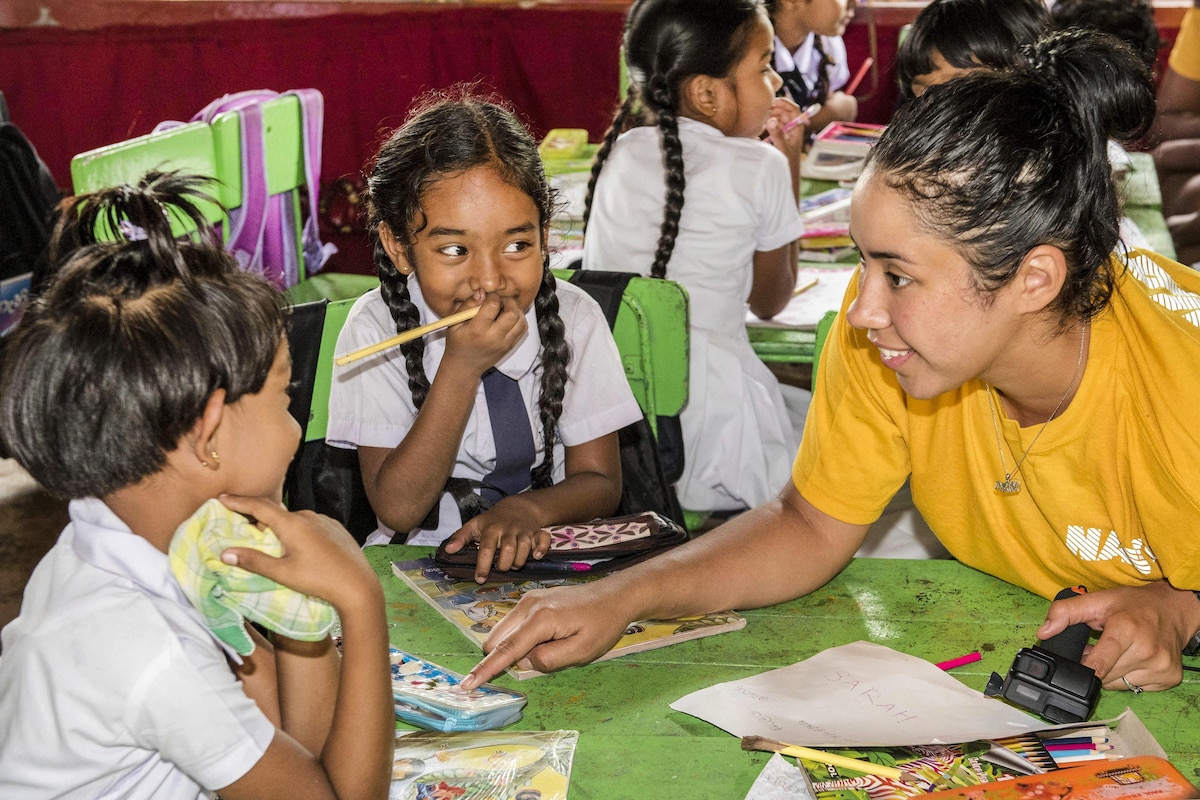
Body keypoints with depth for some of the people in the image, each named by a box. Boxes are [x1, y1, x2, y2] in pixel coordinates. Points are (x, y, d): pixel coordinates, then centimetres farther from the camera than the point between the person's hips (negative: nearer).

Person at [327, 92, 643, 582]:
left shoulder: (574, 318, -6)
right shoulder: (375, 329, -11)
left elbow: (601, 481, -1)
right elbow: (397, 509, -15)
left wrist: (526, 509, -22)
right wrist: (461, 367, -23)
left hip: (546, 558, 2)